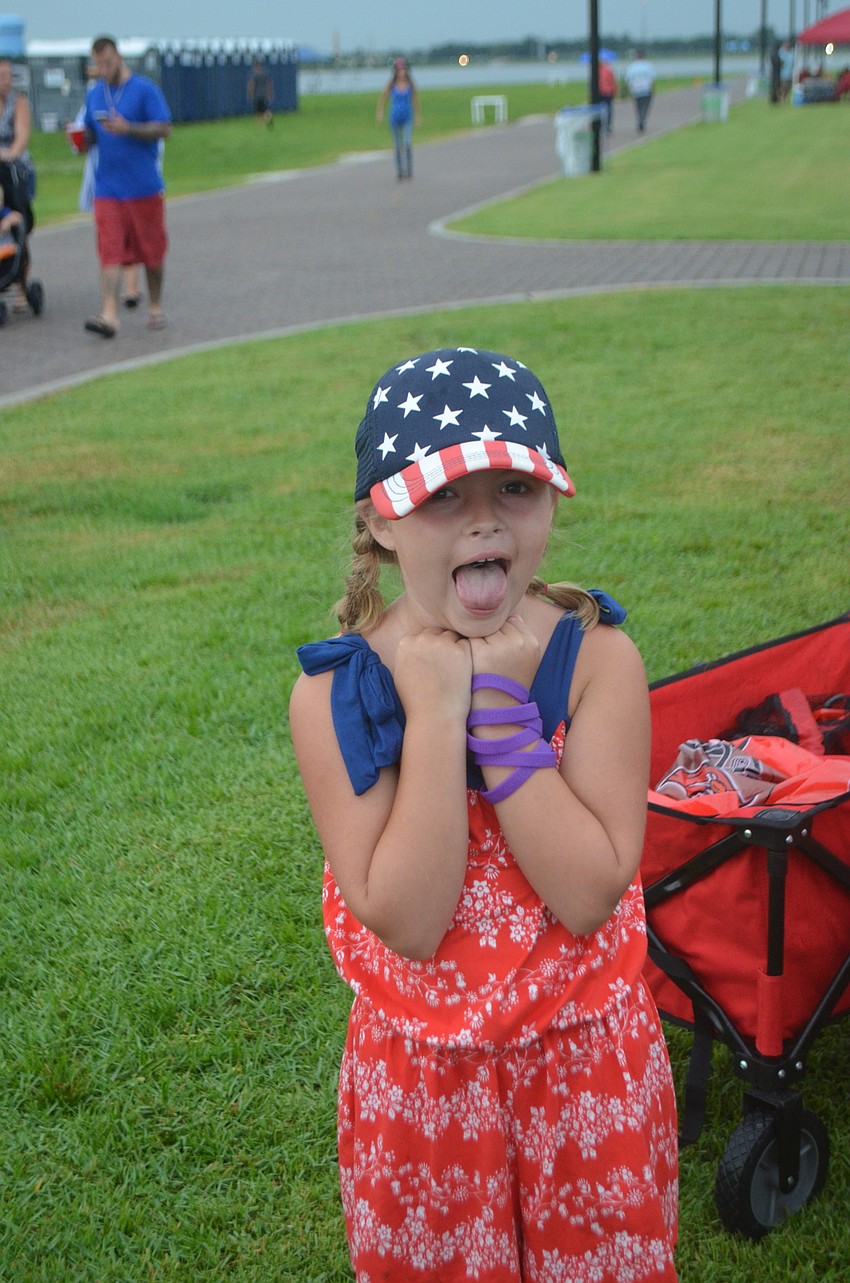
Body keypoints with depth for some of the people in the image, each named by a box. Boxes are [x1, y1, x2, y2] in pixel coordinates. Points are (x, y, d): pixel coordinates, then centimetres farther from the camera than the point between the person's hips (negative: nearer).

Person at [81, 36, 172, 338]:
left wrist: (128, 129, -21)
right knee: (110, 252, -8)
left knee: (151, 250, 8)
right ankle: (109, 315, -15)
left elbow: (164, 128, -9)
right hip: (107, 188, 3)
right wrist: (81, 139, -5)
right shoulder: (94, 94, 11)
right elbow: (92, 135, 18)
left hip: (144, 186, -3)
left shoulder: (145, 89, -4)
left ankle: (155, 307, 25)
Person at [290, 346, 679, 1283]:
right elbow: (407, 924, -23)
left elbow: (589, 898, -23)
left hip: (588, 1057, 1)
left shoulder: (597, 660, -16)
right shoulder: (334, 691, -17)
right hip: (419, 1063, 0)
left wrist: (499, 707, -27)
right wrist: (435, 711, -28)